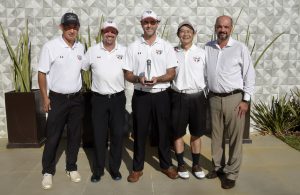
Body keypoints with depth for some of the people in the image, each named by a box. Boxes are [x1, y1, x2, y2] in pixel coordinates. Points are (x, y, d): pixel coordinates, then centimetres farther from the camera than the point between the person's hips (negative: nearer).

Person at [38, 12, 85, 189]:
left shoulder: (81, 47, 4)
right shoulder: (50, 46, -9)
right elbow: (42, 73, -6)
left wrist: (79, 90, 10)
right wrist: (45, 98, -8)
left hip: (77, 98, 4)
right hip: (57, 99, -4)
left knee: (75, 135, 12)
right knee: (53, 136, 5)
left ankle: (71, 167, 29)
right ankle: (48, 171, 23)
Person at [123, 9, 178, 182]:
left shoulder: (166, 46, 2)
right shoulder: (133, 47, 3)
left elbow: (171, 74, -1)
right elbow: (127, 74, 2)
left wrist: (157, 79, -19)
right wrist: (138, 78, -19)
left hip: (161, 95, 0)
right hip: (141, 95, 0)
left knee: (163, 131, 10)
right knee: (140, 132, 7)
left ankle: (166, 165, 28)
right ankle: (137, 168, 21)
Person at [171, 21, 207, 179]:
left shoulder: (201, 53, 3)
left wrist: (207, 96, 2)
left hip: (197, 97, 1)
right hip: (178, 97, 0)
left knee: (196, 133, 10)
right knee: (178, 133, 7)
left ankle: (196, 164, 26)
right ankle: (181, 164, 23)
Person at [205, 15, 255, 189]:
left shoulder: (240, 48, -4)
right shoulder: (208, 47, 6)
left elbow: (250, 75, -3)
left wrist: (246, 100, -7)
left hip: (234, 98, -3)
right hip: (214, 98, 3)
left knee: (235, 138, 3)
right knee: (216, 136, 13)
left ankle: (231, 173, 17)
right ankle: (218, 166, 30)